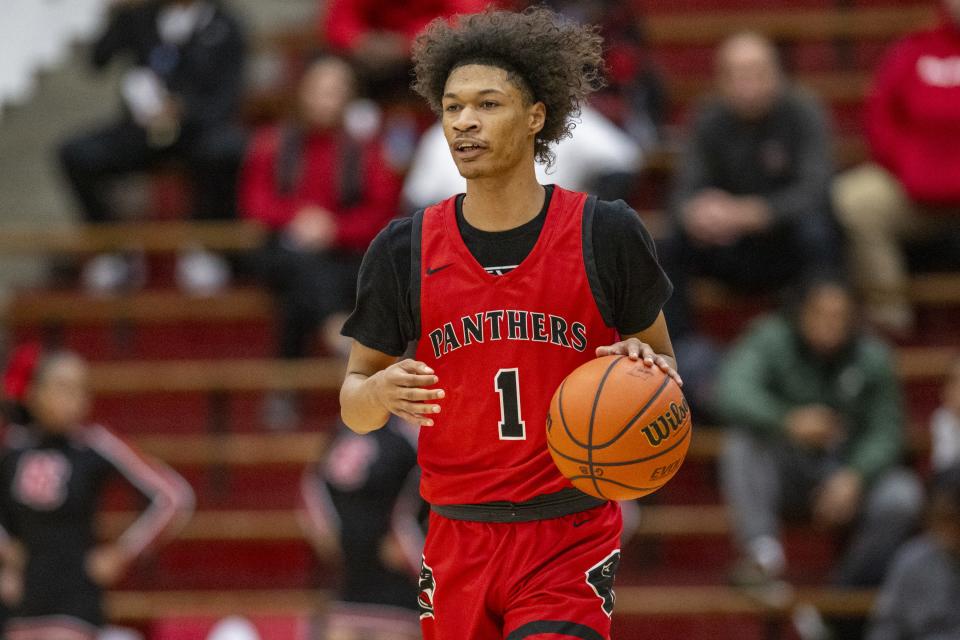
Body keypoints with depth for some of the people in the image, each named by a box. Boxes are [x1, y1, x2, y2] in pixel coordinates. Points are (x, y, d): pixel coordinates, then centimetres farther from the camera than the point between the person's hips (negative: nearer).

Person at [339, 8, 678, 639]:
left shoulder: (606, 234, -2)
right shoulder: (405, 251, 2)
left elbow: (663, 369, 11)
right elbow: (354, 409, 9)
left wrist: (645, 367, -13)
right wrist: (381, 392, -15)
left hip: (572, 543, -3)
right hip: (460, 542, 3)